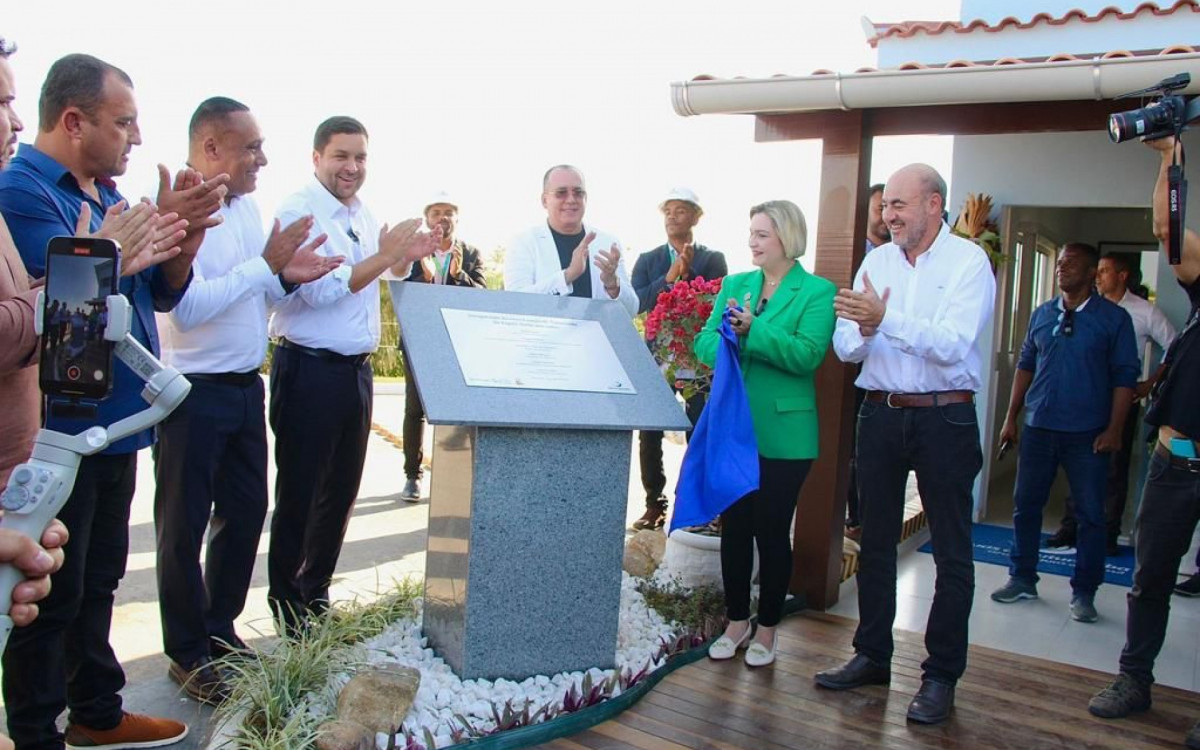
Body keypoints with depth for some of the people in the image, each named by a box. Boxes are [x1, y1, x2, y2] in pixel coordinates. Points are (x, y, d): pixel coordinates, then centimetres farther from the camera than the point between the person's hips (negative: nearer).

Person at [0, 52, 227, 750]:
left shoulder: (105, 195, 13)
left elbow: (163, 294, 13)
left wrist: (187, 233, -5)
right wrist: (157, 223, -23)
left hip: (113, 421, 9)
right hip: (60, 432, -9)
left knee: (98, 581, 19)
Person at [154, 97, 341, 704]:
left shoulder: (246, 205, 10)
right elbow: (186, 307, -26)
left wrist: (288, 276, -3)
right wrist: (266, 265, -20)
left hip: (245, 388, 8)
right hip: (193, 395, -8)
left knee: (245, 512, 15)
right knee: (184, 526, 6)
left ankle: (220, 630, 33)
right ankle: (187, 654, 20)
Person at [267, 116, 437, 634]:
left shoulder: (363, 215, 14)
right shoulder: (299, 212, -10)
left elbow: (392, 275, 29)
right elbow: (317, 288, -21)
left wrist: (408, 256, 9)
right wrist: (383, 256, -18)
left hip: (356, 370, 8)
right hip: (309, 371, -8)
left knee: (341, 492, 15)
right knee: (298, 494, 3)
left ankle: (316, 593, 30)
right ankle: (287, 606, 16)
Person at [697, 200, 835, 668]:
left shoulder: (818, 292, -5)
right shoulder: (734, 285, 9)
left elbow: (808, 354, -18)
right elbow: (704, 343, 1)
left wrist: (753, 331, -26)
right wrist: (728, 340, -21)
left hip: (782, 432, -4)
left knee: (773, 531, 6)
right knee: (734, 527, 12)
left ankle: (767, 629, 23)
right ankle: (737, 622, 28)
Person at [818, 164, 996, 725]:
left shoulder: (969, 262, -6)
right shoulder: (877, 262, 7)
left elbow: (952, 345, -20)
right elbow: (845, 347, 1)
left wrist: (885, 317, -28)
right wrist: (862, 332, -20)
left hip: (945, 419, -5)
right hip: (881, 414, 5)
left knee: (951, 551, 3)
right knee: (875, 541, 13)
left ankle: (941, 675, 15)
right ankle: (872, 656, 27)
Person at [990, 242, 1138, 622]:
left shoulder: (1114, 318, -2)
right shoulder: (1042, 314, 8)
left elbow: (1125, 376, -4)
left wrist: (1113, 430, -10)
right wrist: (1011, 417, 9)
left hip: (1088, 434, -3)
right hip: (1038, 429, 4)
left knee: (1091, 515, 3)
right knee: (1025, 505, 9)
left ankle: (1083, 592, 15)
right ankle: (1022, 579, 22)